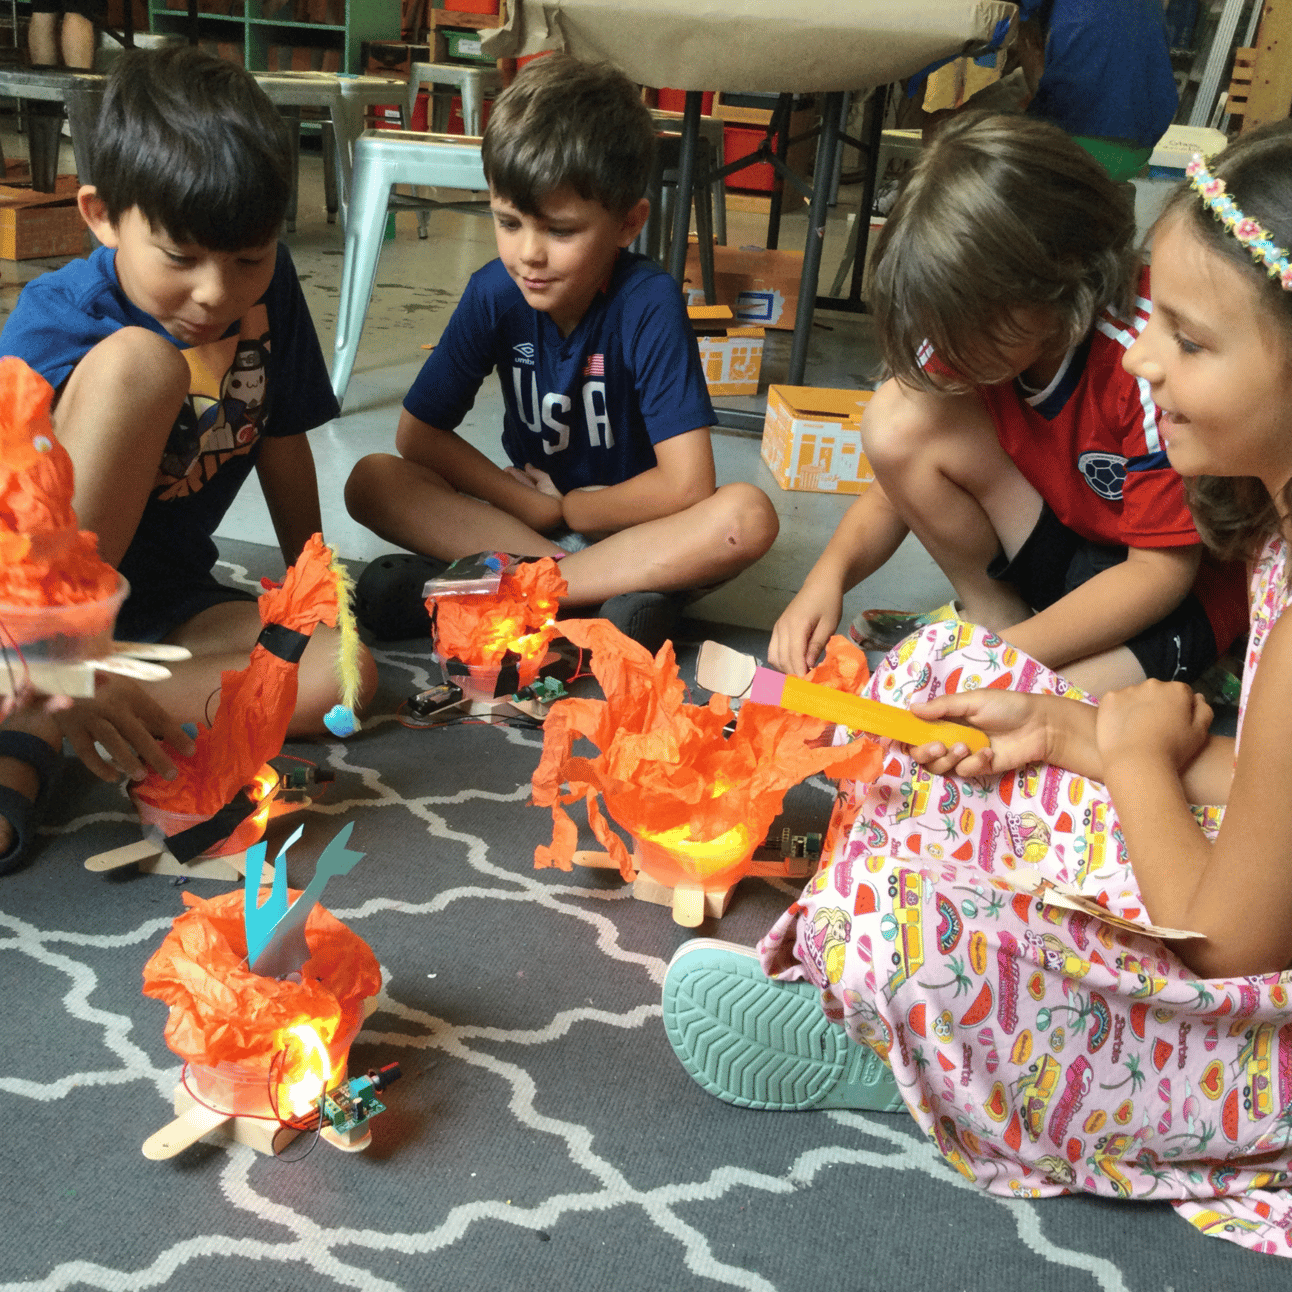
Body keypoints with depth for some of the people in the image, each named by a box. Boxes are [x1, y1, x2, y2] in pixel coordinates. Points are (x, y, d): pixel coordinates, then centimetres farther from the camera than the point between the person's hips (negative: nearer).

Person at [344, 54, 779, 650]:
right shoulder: (494, 293, -10)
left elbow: (686, 484, -24)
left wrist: (565, 508, -11)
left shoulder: (649, 302, -20)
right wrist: (532, 505, -14)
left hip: (630, 522, -3)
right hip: (530, 508, 3)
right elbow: (419, 433, -5)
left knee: (748, 516, -33)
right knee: (371, 481, -17)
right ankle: (603, 588, -25)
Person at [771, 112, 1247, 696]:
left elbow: (1162, 570, -23)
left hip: (1180, 595, -6)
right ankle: (990, 611, -2)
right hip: (1052, 544, 7)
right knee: (897, 421, -19)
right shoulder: (969, 327, -12)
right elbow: (897, 484, -3)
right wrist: (830, 572, -24)